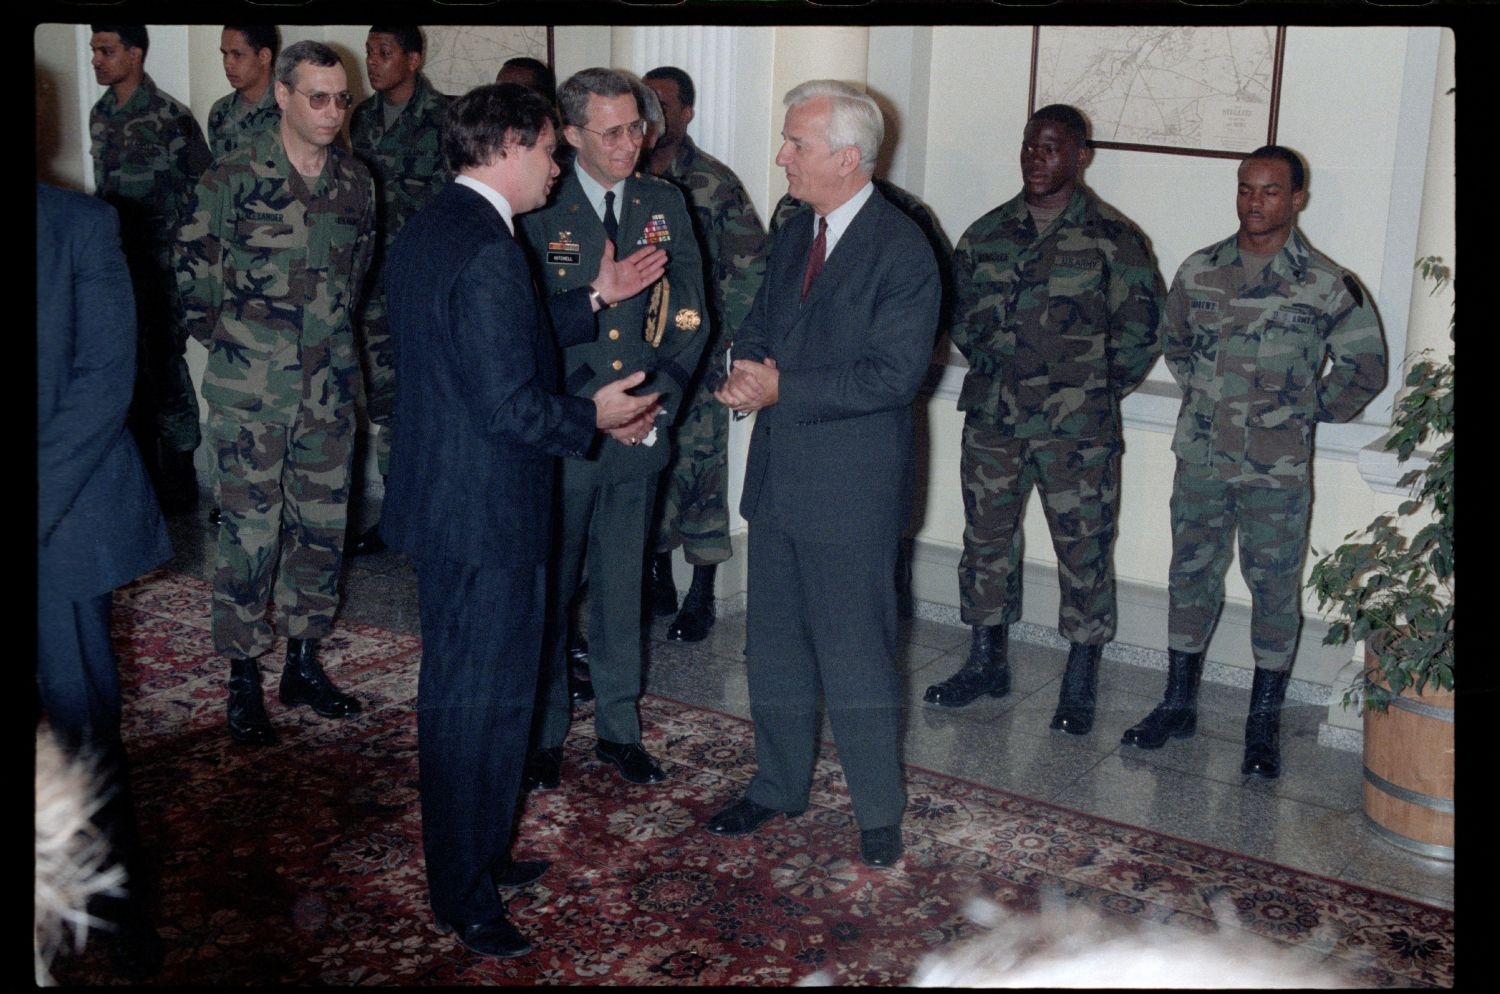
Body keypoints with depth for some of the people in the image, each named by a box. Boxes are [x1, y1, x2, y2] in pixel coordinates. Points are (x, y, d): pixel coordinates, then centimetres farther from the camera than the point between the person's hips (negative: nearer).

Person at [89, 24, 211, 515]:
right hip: (116, 265, 7)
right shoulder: (100, 115, 9)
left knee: (165, 369, -1)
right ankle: (145, 473, 25)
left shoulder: (170, 118, -11)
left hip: (161, 266, -7)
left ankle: (178, 484, 10)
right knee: (130, 372, 12)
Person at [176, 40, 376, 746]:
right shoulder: (234, 179, -8)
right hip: (251, 390, -4)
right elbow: (193, 266, 0)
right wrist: (223, 337, 4)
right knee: (249, 530, 0)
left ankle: (304, 663, 25)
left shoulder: (356, 183, 5)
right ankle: (243, 675, 13)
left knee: (323, 525, 11)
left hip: (331, 388, 4)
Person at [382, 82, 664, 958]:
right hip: (485, 511, -11)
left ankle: (476, 852, 37)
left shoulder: (431, 230, 9)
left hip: (444, 496, 11)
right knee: (481, 701, 2)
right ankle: (467, 896, 16)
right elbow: (510, 406, -26)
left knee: (459, 690, 21)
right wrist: (594, 417, -10)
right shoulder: (487, 252, -23)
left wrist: (594, 300, 15)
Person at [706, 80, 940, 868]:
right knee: (773, 645, 17)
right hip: (778, 476, 8)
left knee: (856, 655, 2)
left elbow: (893, 375, -20)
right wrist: (746, 373, -8)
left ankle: (879, 814, 19)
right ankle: (778, 787, 35)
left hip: (851, 487, -7)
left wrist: (783, 387, -21)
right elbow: (756, 330, 15)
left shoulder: (901, 250, -14)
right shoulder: (793, 236, 10)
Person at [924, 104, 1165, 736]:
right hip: (993, 420, 4)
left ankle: (1079, 685, 13)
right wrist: (989, 365, 7)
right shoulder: (988, 232, 9)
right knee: (986, 539, 11)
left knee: (1083, 550, 1)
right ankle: (986, 663, 26)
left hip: (1078, 429, -4)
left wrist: (1097, 389, -2)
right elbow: (960, 311, 18)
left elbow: (1143, 326, -2)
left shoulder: (1113, 238, -4)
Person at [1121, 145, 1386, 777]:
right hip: (1200, 458, 4)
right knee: (1191, 577, 11)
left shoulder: (1327, 285, -6)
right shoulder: (1199, 271, 5)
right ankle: (1178, 703, 25)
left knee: (1274, 589, 4)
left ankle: (1263, 724, 15)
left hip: (1277, 469, -3)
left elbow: (1364, 368, 2)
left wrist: (1307, 411, 1)